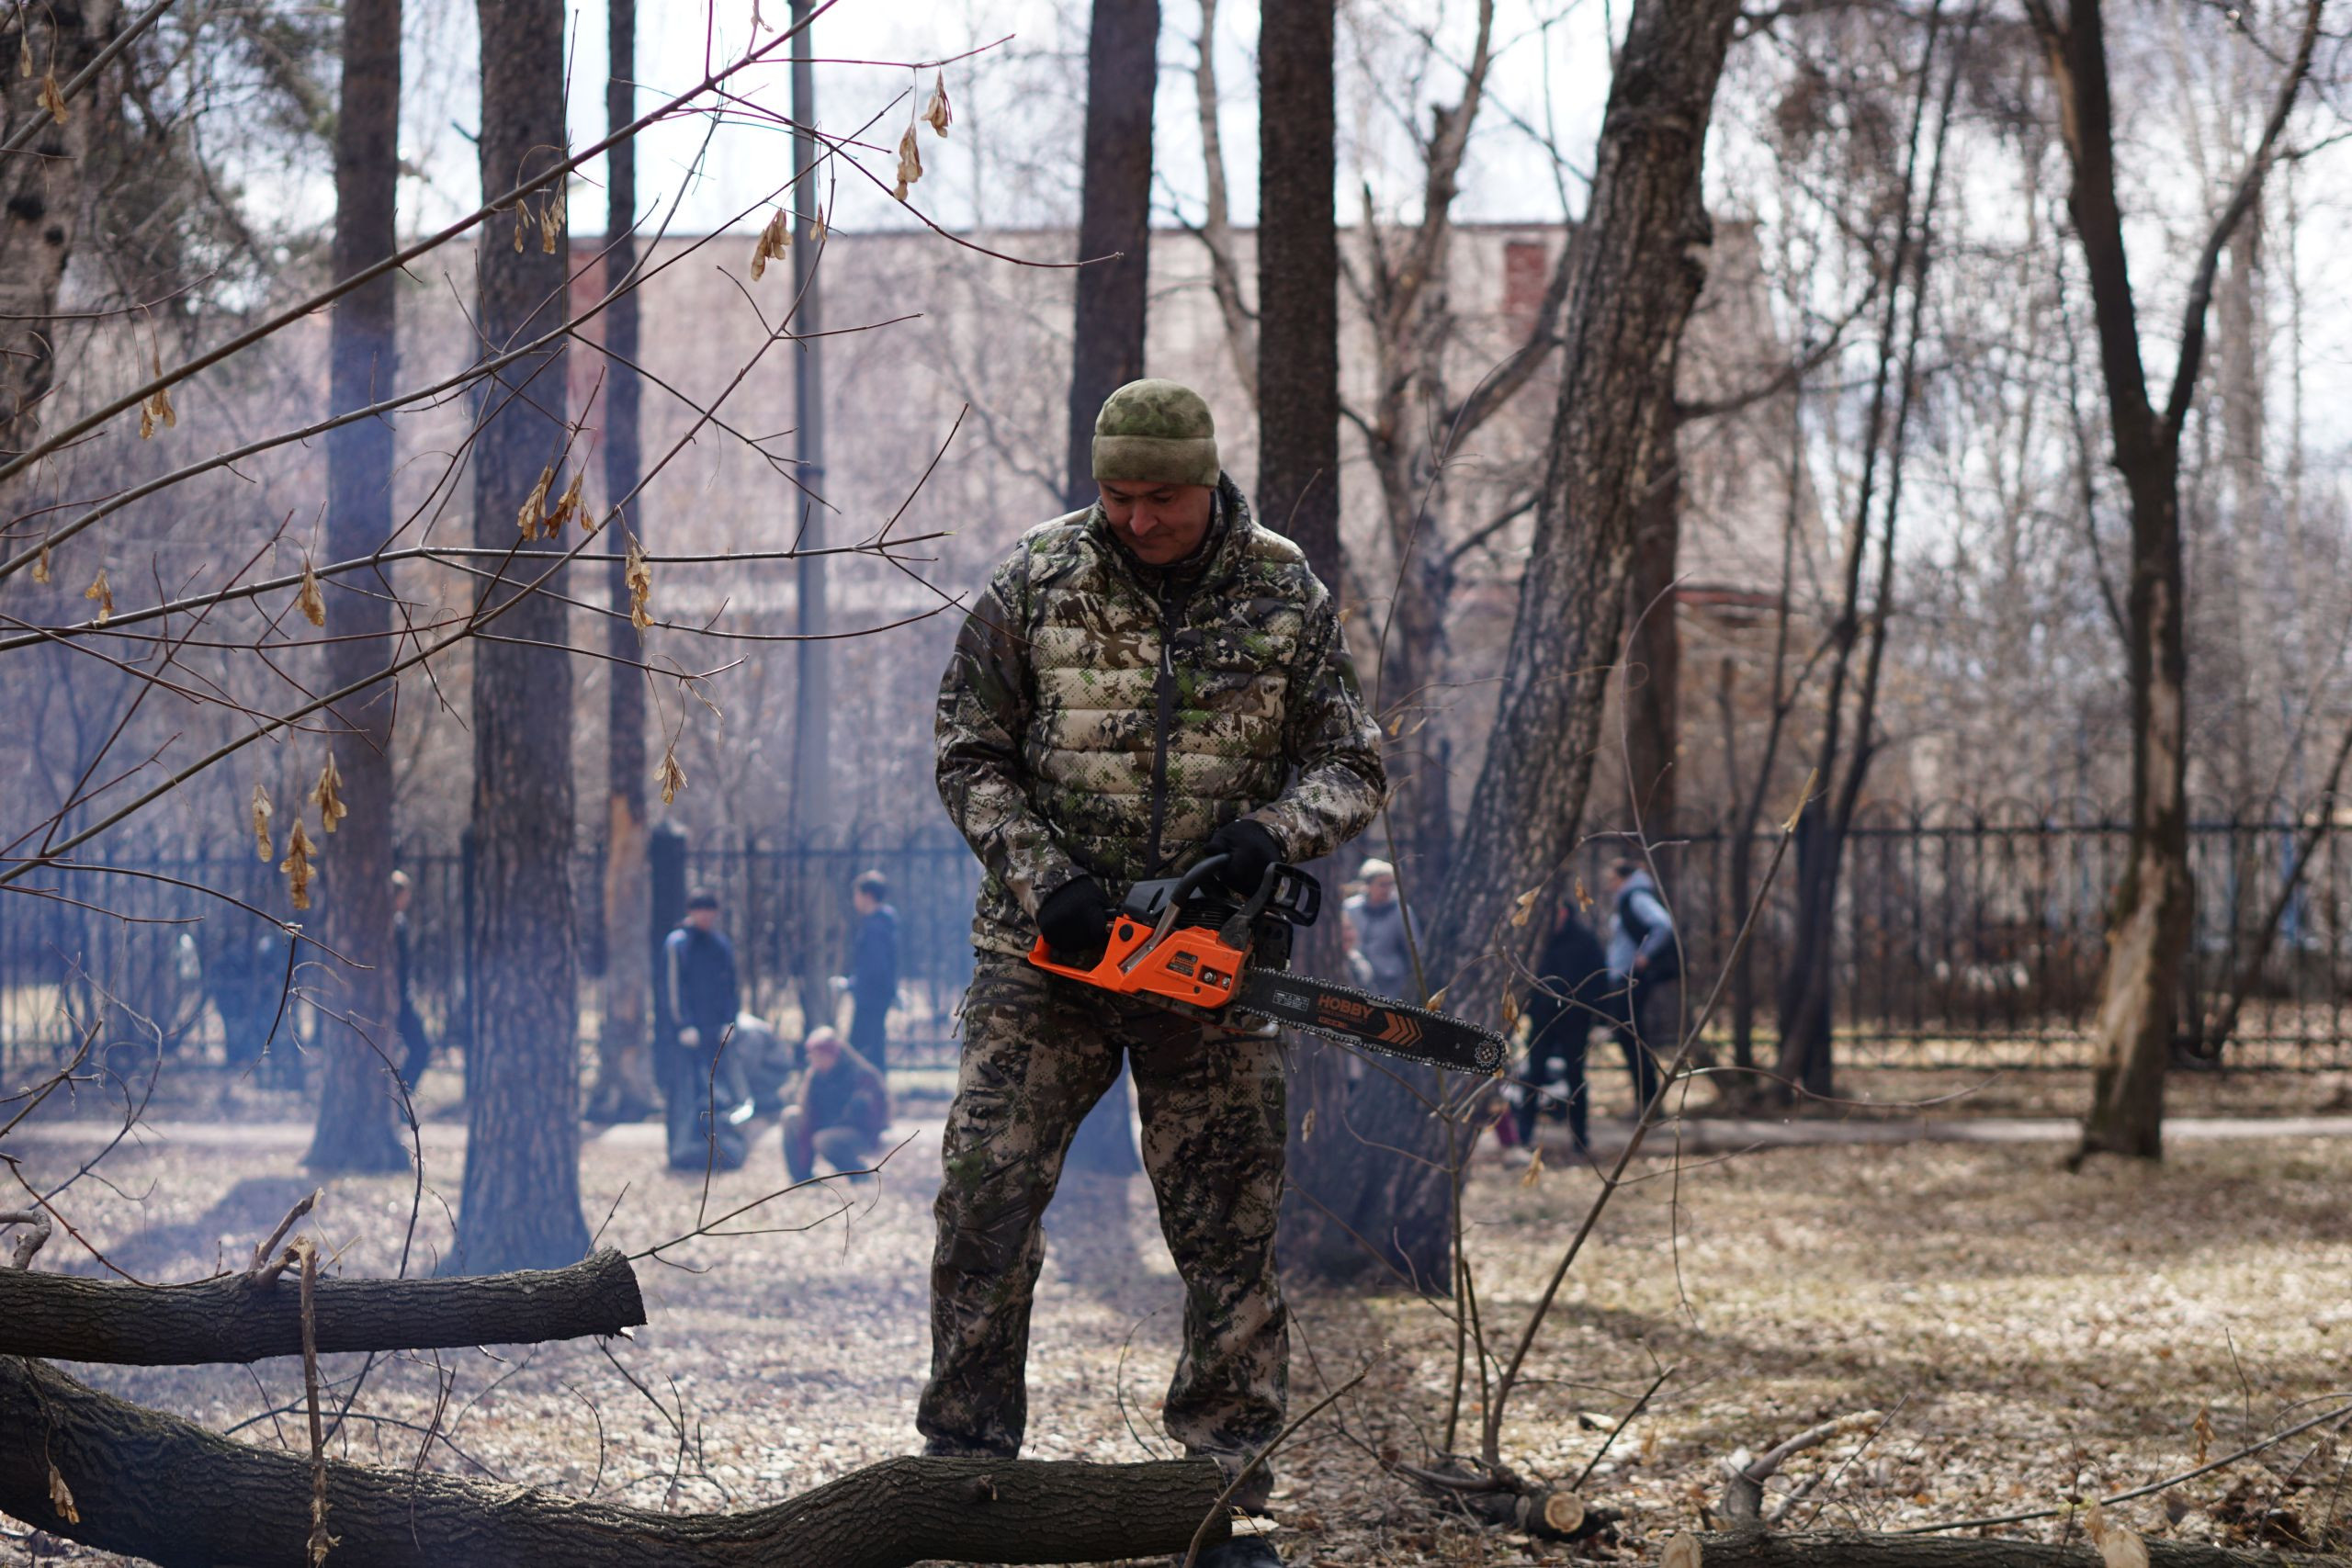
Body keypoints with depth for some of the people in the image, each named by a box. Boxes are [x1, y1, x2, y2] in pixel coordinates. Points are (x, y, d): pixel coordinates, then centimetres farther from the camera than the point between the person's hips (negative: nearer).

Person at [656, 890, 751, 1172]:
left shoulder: (722, 945, 11)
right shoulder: (676, 944, -4)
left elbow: (731, 986, 14)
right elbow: (672, 987, -7)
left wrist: (730, 1022, 2)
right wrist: (684, 1026, -13)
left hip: (718, 1032, 5)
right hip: (686, 1030, -5)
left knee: (723, 1092, 1)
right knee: (687, 1091, -5)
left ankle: (723, 1152, 6)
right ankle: (684, 1151, 0)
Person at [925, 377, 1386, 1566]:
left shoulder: (1285, 599, 1)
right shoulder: (1036, 584, -2)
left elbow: (1352, 769, 3)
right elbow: (969, 759, 1)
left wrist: (1271, 829, -18)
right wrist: (1043, 876, -14)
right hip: (1046, 950, -1)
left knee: (1231, 1234, 2)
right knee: (985, 1195, -8)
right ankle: (963, 1459, 3)